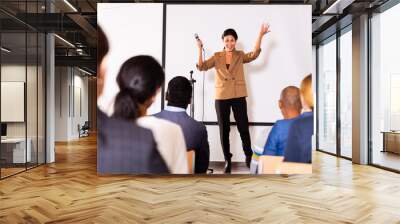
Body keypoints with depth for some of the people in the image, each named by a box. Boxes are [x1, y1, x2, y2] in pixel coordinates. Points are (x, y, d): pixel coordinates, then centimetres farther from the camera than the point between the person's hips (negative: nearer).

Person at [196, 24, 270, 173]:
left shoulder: (240, 56, 5)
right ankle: (227, 160, 19)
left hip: (239, 96, -1)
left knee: (243, 127, 4)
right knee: (224, 129, 7)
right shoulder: (217, 56, 7)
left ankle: (249, 157, 22)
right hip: (221, 97, 1)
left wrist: (260, 35, -23)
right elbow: (201, 67, -3)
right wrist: (200, 49, -15)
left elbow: (254, 54, -13)